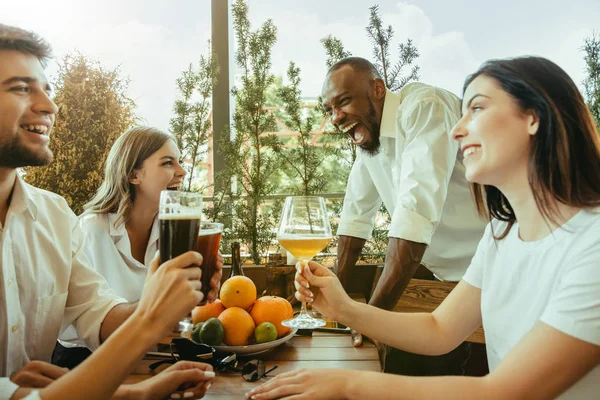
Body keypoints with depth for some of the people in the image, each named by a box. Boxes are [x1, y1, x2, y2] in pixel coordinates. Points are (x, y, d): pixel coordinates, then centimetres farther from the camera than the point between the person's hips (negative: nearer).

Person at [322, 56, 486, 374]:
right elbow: (356, 213, 10)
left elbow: (416, 210, -30)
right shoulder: (368, 132, 5)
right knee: (403, 366, 3)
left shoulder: (424, 107, -21)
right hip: (437, 273, 7)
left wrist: (375, 311, -29)